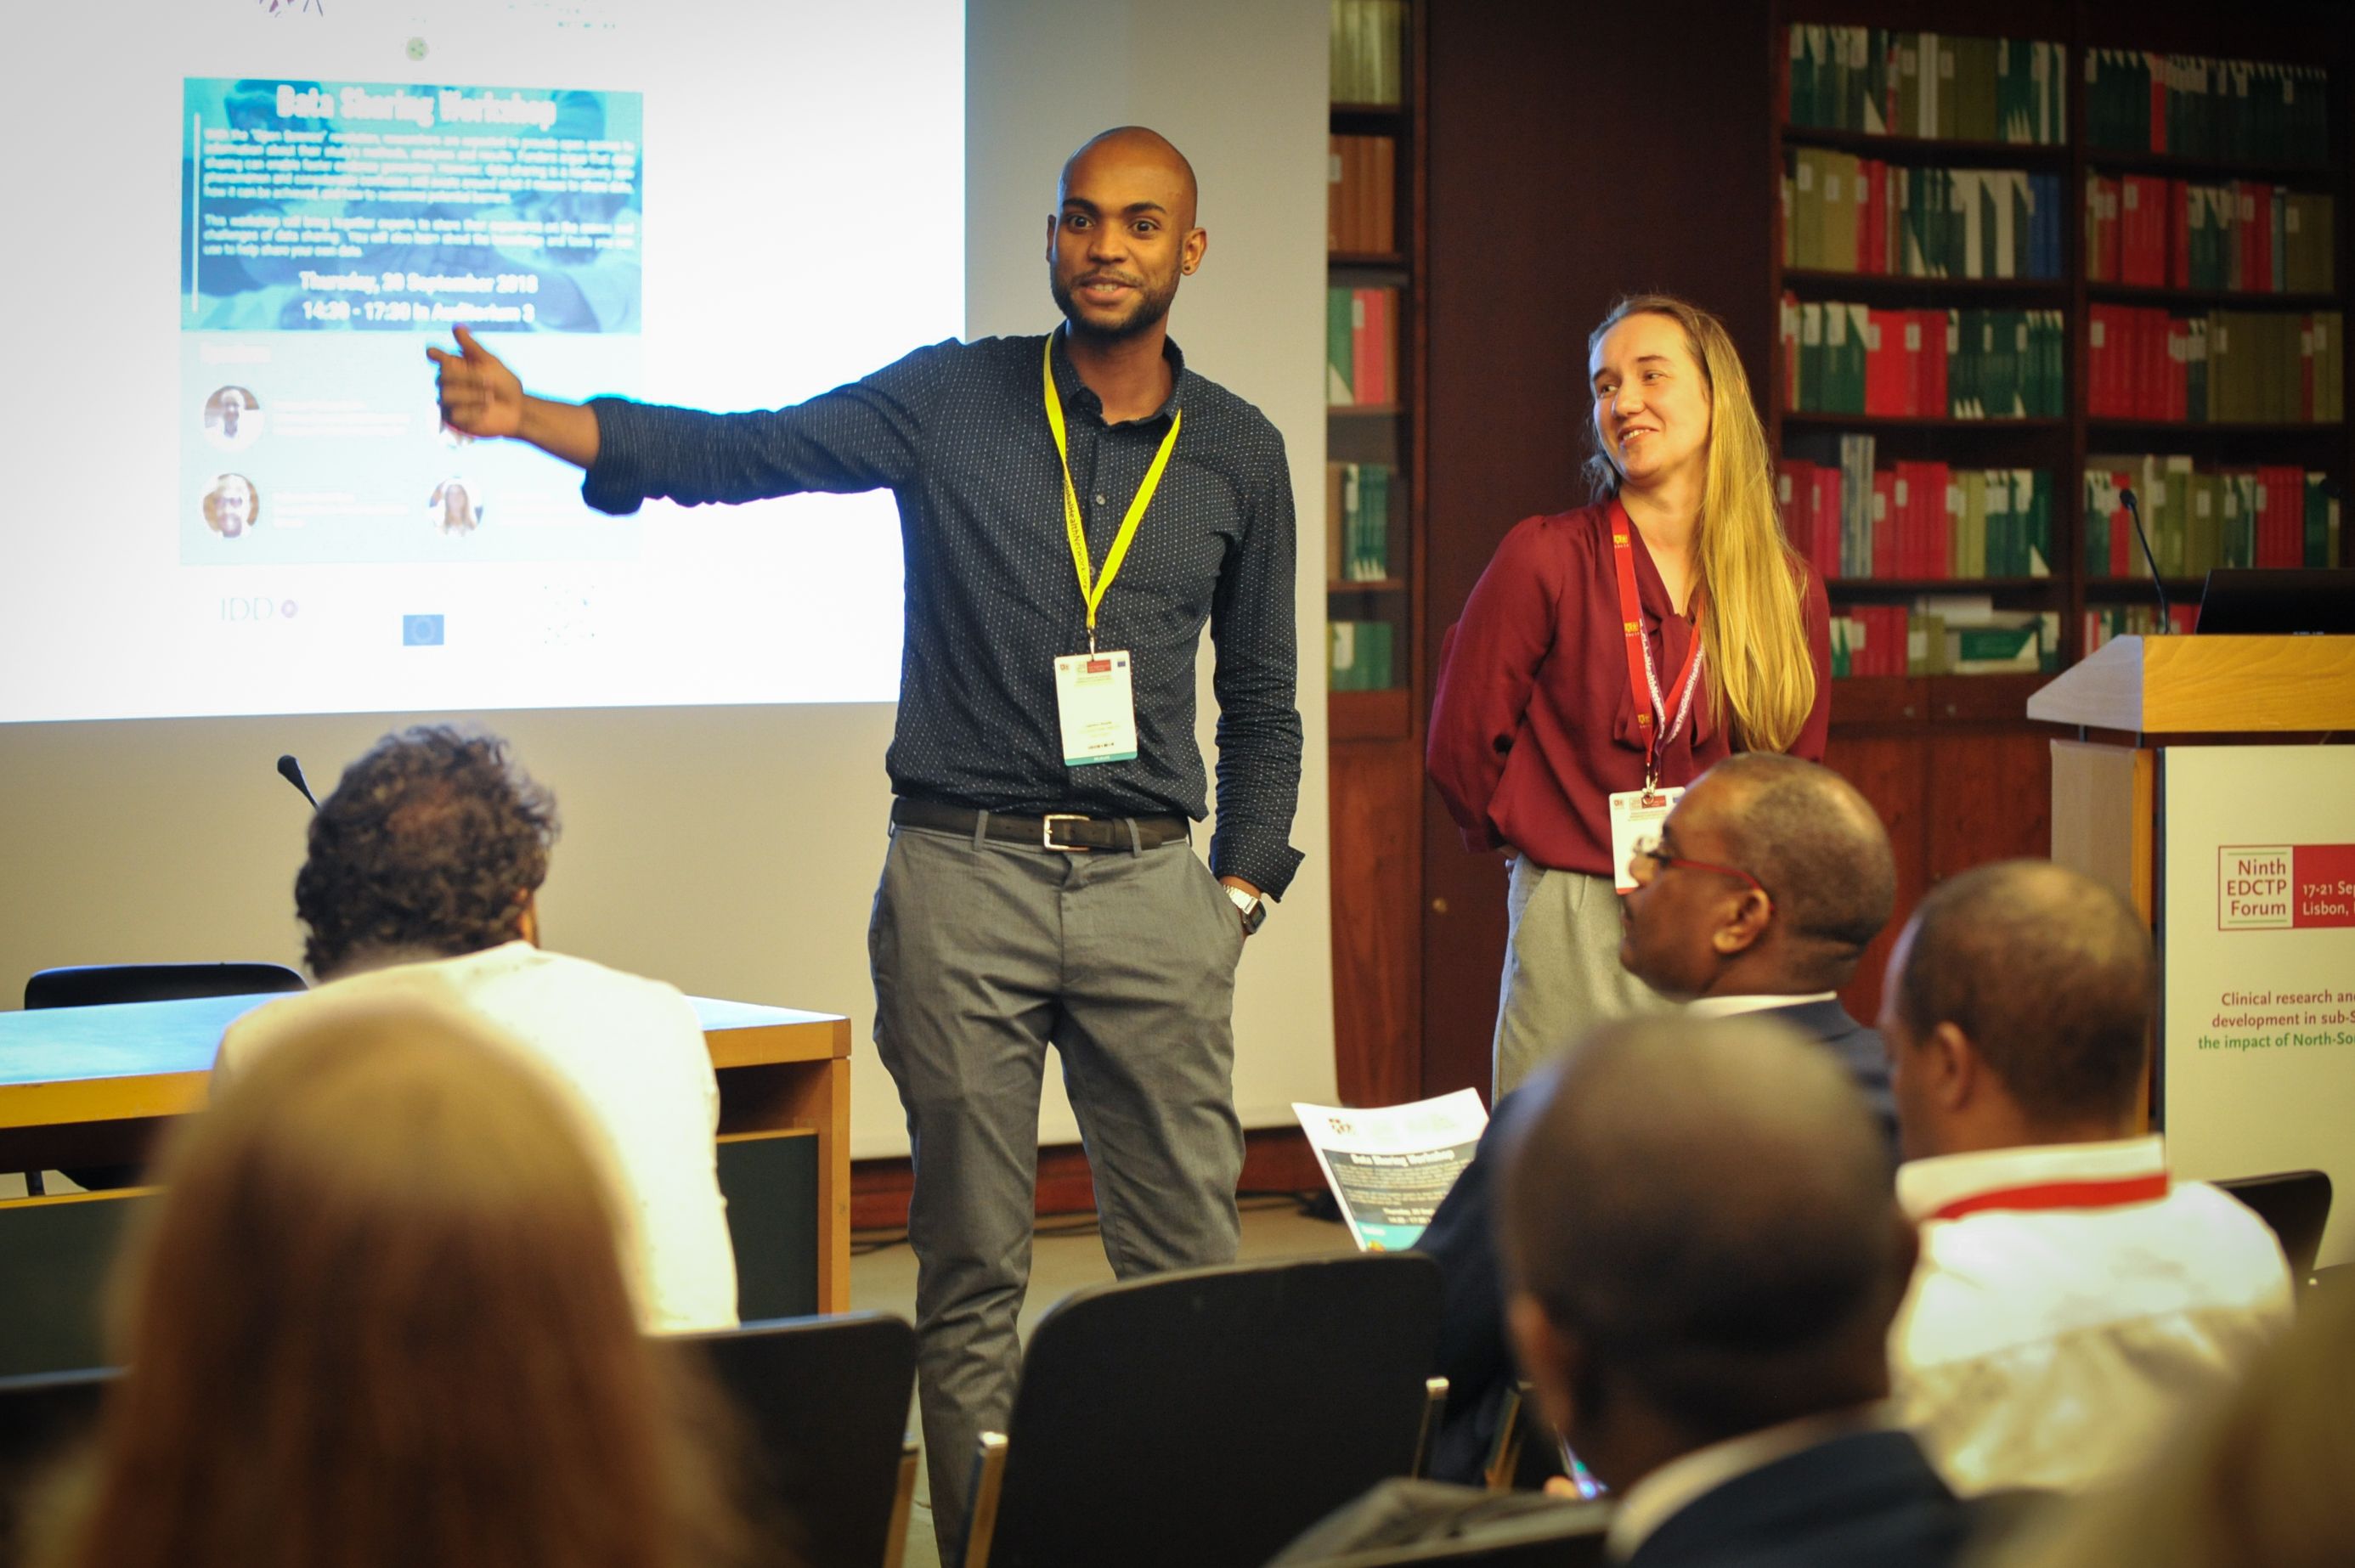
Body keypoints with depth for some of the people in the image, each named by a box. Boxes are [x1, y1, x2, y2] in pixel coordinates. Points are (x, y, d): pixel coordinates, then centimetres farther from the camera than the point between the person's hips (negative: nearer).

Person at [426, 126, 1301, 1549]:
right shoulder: (953, 400, 3)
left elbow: (1263, 698, 15)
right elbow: (738, 451, -6)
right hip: (963, 872, -1)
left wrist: (1238, 900, 7)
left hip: (1149, 884, 1)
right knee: (971, 1275, 5)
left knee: (1193, 1263, -1)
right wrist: (529, 416, -20)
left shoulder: (1239, 453, 8)